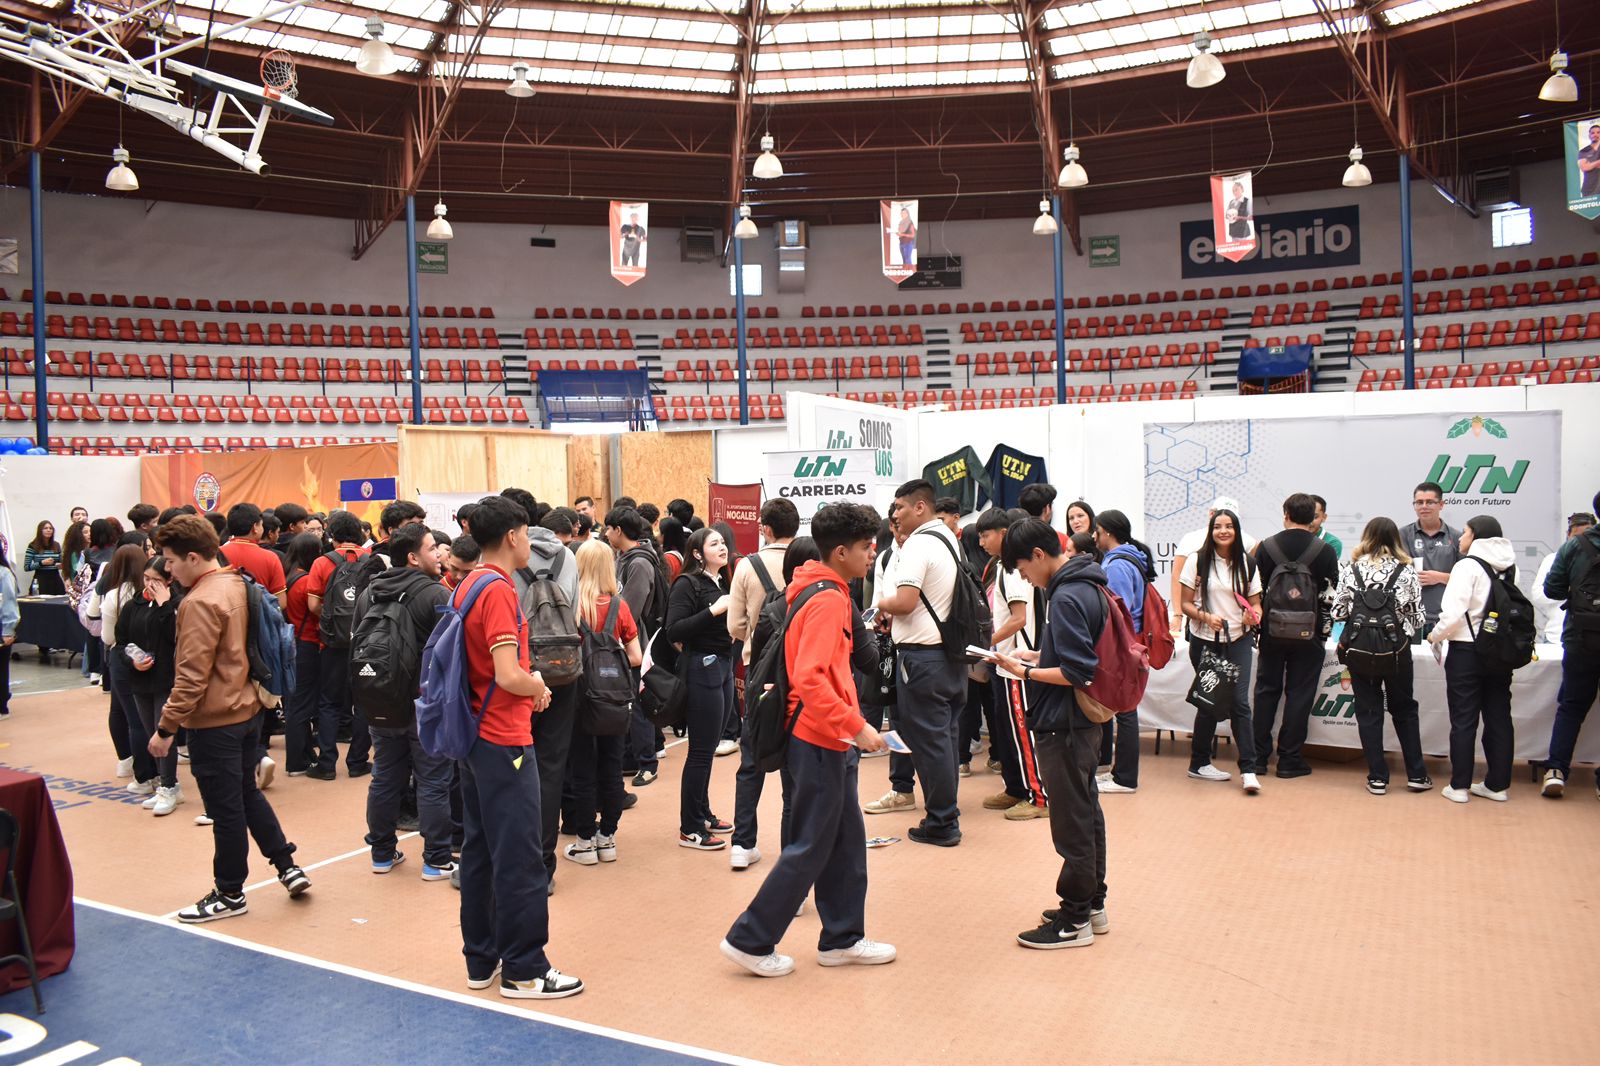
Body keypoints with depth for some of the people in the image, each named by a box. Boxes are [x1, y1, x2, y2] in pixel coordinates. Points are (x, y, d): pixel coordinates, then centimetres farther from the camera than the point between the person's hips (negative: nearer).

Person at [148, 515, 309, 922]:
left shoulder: (200, 602, -21)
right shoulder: (236, 585, 6)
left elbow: (191, 676, -23)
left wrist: (166, 727, -16)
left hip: (215, 720, -9)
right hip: (247, 709, 9)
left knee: (225, 809, 4)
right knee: (247, 793, 22)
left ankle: (230, 895, 18)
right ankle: (288, 866, 25)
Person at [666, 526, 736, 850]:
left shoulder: (721, 584, 11)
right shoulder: (688, 584, -11)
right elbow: (673, 632, -20)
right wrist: (713, 611, -23)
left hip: (724, 666, 8)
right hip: (702, 668, -8)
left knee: (708, 747, 15)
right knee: (701, 750, -3)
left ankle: (702, 813, 27)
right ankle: (690, 829, 5)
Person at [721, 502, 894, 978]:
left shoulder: (826, 593, 11)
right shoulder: (827, 600, -19)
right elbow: (810, 680, -28)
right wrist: (856, 726, -25)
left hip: (832, 741, 10)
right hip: (821, 740, -10)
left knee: (847, 841, 16)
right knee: (810, 848, 0)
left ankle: (842, 938, 27)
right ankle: (751, 940, 10)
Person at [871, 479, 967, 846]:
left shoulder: (918, 544, -16)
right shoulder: (950, 540, 13)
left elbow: (906, 602, -26)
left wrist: (884, 604, -4)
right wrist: (892, 613, 16)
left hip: (923, 654, -9)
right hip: (952, 649, 9)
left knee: (928, 738, -1)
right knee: (944, 734, 15)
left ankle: (941, 823, 5)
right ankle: (946, 813, 23)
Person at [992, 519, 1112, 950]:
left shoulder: (1066, 598, -22)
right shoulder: (1086, 585, 8)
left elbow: (1077, 672, -25)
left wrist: (1026, 673, -16)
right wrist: (1036, 655, 8)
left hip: (1063, 727, -10)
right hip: (1083, 722, 10)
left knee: (1072, 824, 1)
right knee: (1087, 813, 19)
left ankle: (1074, 921, 12)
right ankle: (1093, 905, 32)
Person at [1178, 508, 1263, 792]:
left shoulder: (1247, 563, 5)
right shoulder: (1198, 561, -2)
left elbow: (1255, 602, 9)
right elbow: (1185, 603, -2)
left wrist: (1254, 615, -13)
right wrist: (1205, 616, -20)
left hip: (1238, 640, 2)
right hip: (1205, 640, -2)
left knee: (1240, 701, -7)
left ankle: (1248, 770, -3)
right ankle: (1199, 763, 23)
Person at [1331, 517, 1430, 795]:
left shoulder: (1350, 569, -4)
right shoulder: (1406, 571, -4)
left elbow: (1338, 611, -3)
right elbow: (1417, 616, -2)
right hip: (1397, 648, 1)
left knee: (1368, 711, 7)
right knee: (1404, 709, 15)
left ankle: (1377, 777, 9)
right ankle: (1416, 774, 20)